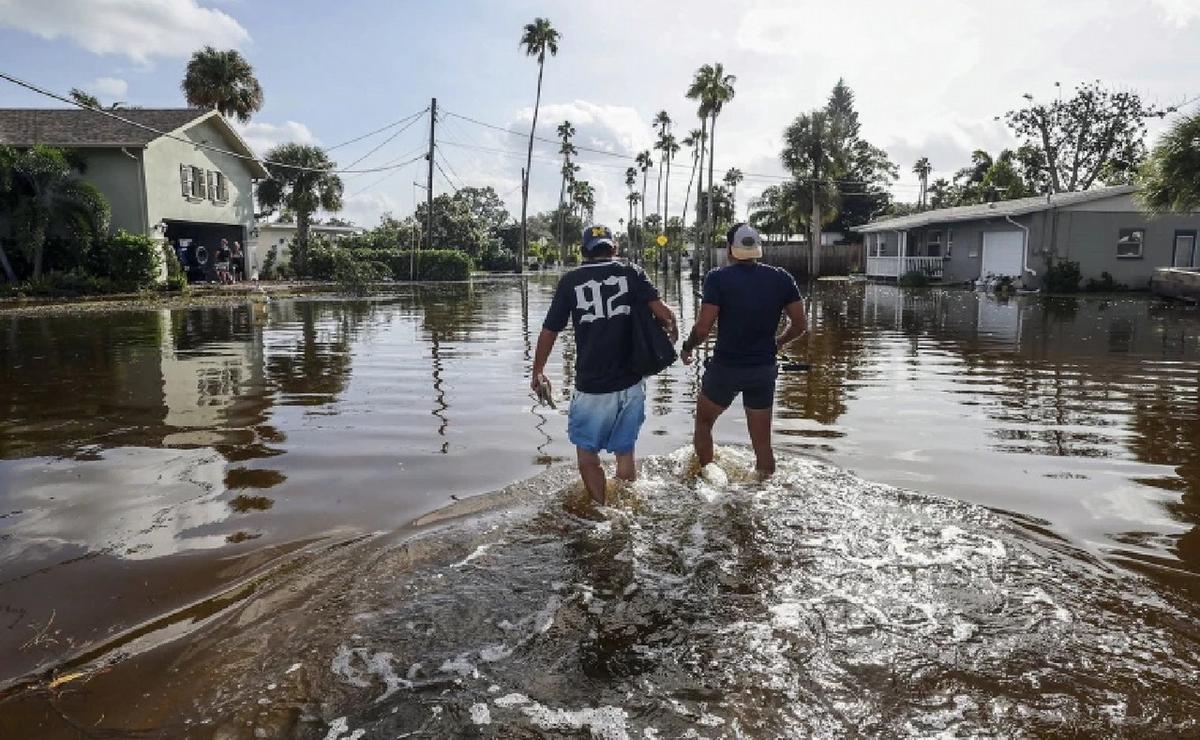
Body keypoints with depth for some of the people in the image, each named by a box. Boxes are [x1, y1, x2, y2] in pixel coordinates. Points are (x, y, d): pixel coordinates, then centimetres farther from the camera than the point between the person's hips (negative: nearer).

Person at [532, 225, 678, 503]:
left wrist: (537, 372, 17)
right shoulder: (632, 273, 2)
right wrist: (671, 332, 11)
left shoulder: (570, 281, 1)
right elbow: (664, 313, -11)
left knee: (587, 452, 13)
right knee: (625, 451, 18)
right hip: (631, 384, 2)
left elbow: (549, 332, 3)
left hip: (591, 387, -2)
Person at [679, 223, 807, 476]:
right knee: (762, 441, 12)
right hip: (764, 370, 3)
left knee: (703, 422, 22)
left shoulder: (719, 278, -12)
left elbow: (703, 328, -17)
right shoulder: (781, 279, -1)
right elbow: (800, 325, 2)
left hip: (725, 367, -2)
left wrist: (687, 348, 2)